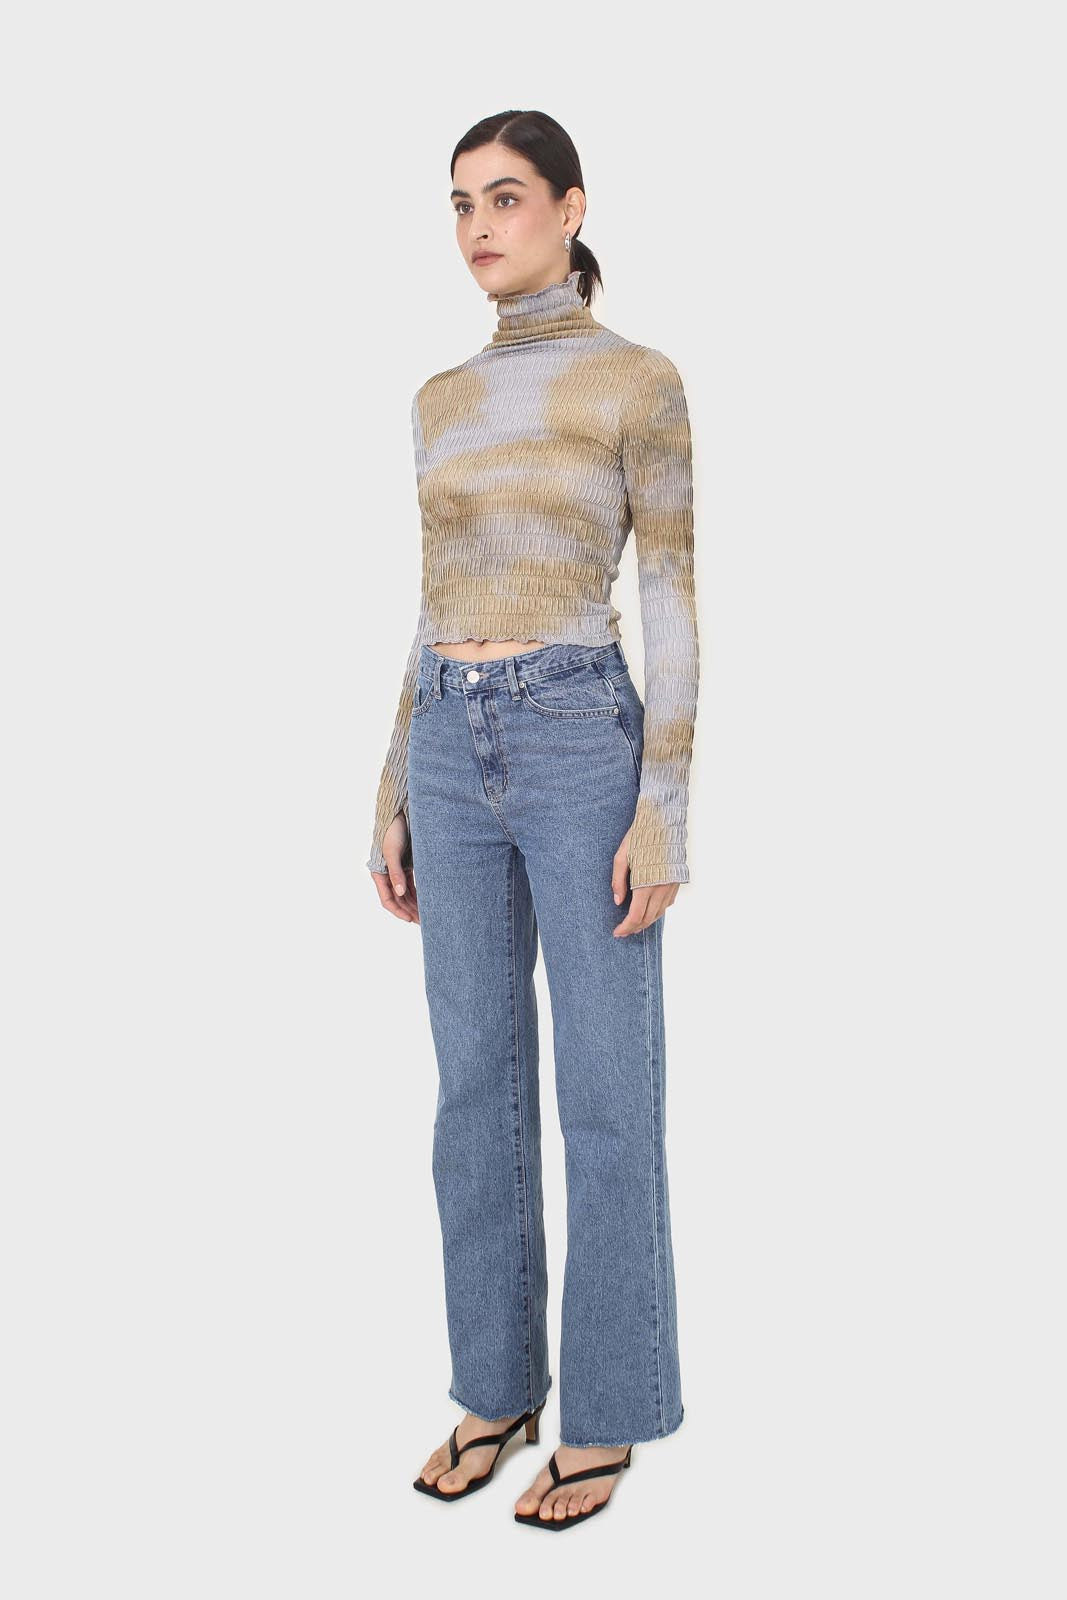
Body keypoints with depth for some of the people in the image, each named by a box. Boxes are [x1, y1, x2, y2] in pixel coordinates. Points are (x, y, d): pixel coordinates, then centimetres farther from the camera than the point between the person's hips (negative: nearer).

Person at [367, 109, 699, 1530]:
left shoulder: (642, 381, -2)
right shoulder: (443, 402, 15)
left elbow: (673, 602, -6)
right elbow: (441, 607, 16)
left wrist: (666, 810, -13)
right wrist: (395, 796, 12)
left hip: (583, 746, -6)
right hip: (456, 756, 6)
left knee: (606, 1098, 1)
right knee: (476, 1090, 9)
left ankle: (605, 1411, 17)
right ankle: (497, 1387, 25)